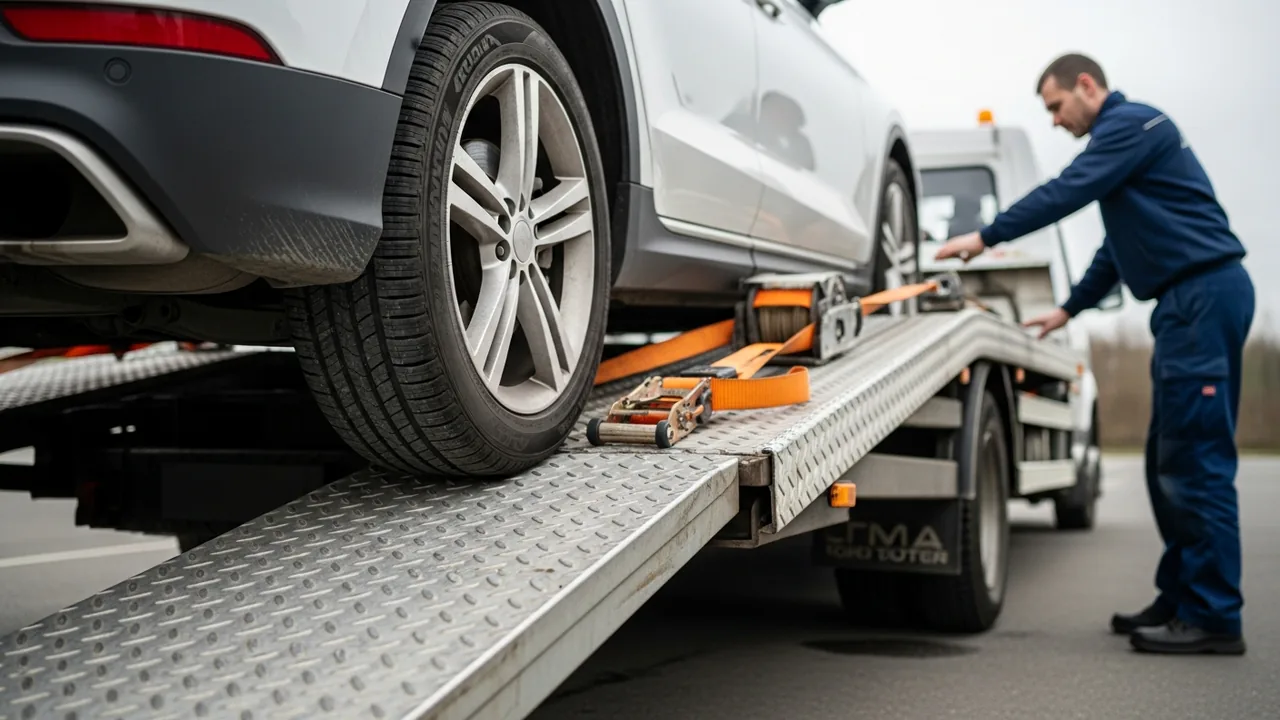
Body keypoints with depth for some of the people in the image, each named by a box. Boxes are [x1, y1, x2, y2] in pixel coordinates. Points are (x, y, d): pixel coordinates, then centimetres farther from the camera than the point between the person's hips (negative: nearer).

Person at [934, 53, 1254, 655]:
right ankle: (1181, 599, 17)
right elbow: (1121, 246, 32)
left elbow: (1067, 192, -15)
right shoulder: (1123, 132, 27)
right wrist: (1069, 309, 32)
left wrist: (986, 237, -10)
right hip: (1193, 300, 11)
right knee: (1171, 461, 11)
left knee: (1195, 461, -11)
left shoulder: (1131, 123, -5)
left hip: (1204, 295, -11)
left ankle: (1213, 618, -8)